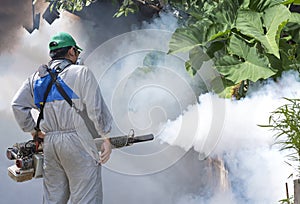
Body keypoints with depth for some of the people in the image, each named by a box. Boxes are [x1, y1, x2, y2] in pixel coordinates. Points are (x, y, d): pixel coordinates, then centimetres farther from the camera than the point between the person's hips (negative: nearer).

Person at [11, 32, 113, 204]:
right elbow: (97, 109, -9)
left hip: (50, 143, 6)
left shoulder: (37, 77, 13)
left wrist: (33, 130, 17)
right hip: (78, 144, -6)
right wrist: (106, 137, -2)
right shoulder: (82, 73, -4)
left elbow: (18, 105, 10)